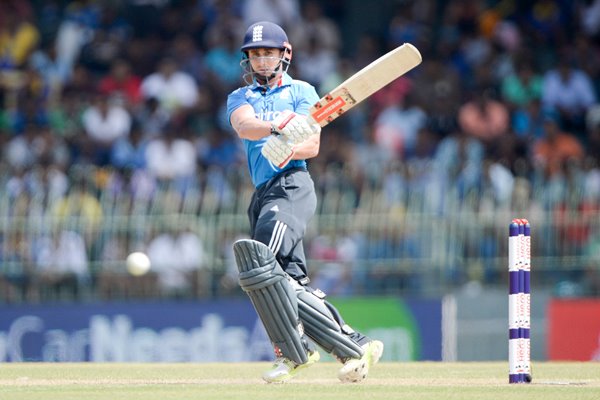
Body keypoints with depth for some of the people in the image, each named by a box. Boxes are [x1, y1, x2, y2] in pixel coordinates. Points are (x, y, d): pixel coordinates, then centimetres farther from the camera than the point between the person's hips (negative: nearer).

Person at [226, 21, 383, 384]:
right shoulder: (241, 98, 19)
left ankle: (294, 352, -21)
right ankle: (354, 346, 5)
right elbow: (244, 126, -6)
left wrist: (288, 149, -26)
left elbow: (312, 145, -3)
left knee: (261, 263, -24)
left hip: (292, 186, -6)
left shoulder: (301, 92, 10)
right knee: (290, 282, 1)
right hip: (263, 193, 6)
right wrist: (278, 127, -27)